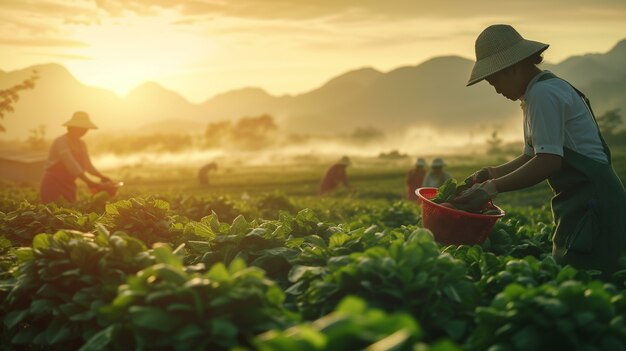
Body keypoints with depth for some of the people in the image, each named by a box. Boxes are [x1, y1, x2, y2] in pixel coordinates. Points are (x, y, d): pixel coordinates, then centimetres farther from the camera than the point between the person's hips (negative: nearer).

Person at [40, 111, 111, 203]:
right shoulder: (61, 141, -15)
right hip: (53, 183, -8)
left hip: (69, 184, 8)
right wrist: (88, 181, -34)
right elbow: (70, 164, -27)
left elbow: (87, 166, 13)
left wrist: (101, 176, -5)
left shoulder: (81, 145, 10)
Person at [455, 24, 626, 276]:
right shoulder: (548, 89, 18)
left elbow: (549, 161, -22)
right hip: (582, 204, 10)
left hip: (592, 205, -10)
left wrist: (492, 188, -21)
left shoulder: (544, 93, -14)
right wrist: (489, 175, 7)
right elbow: (531, 157, 19)